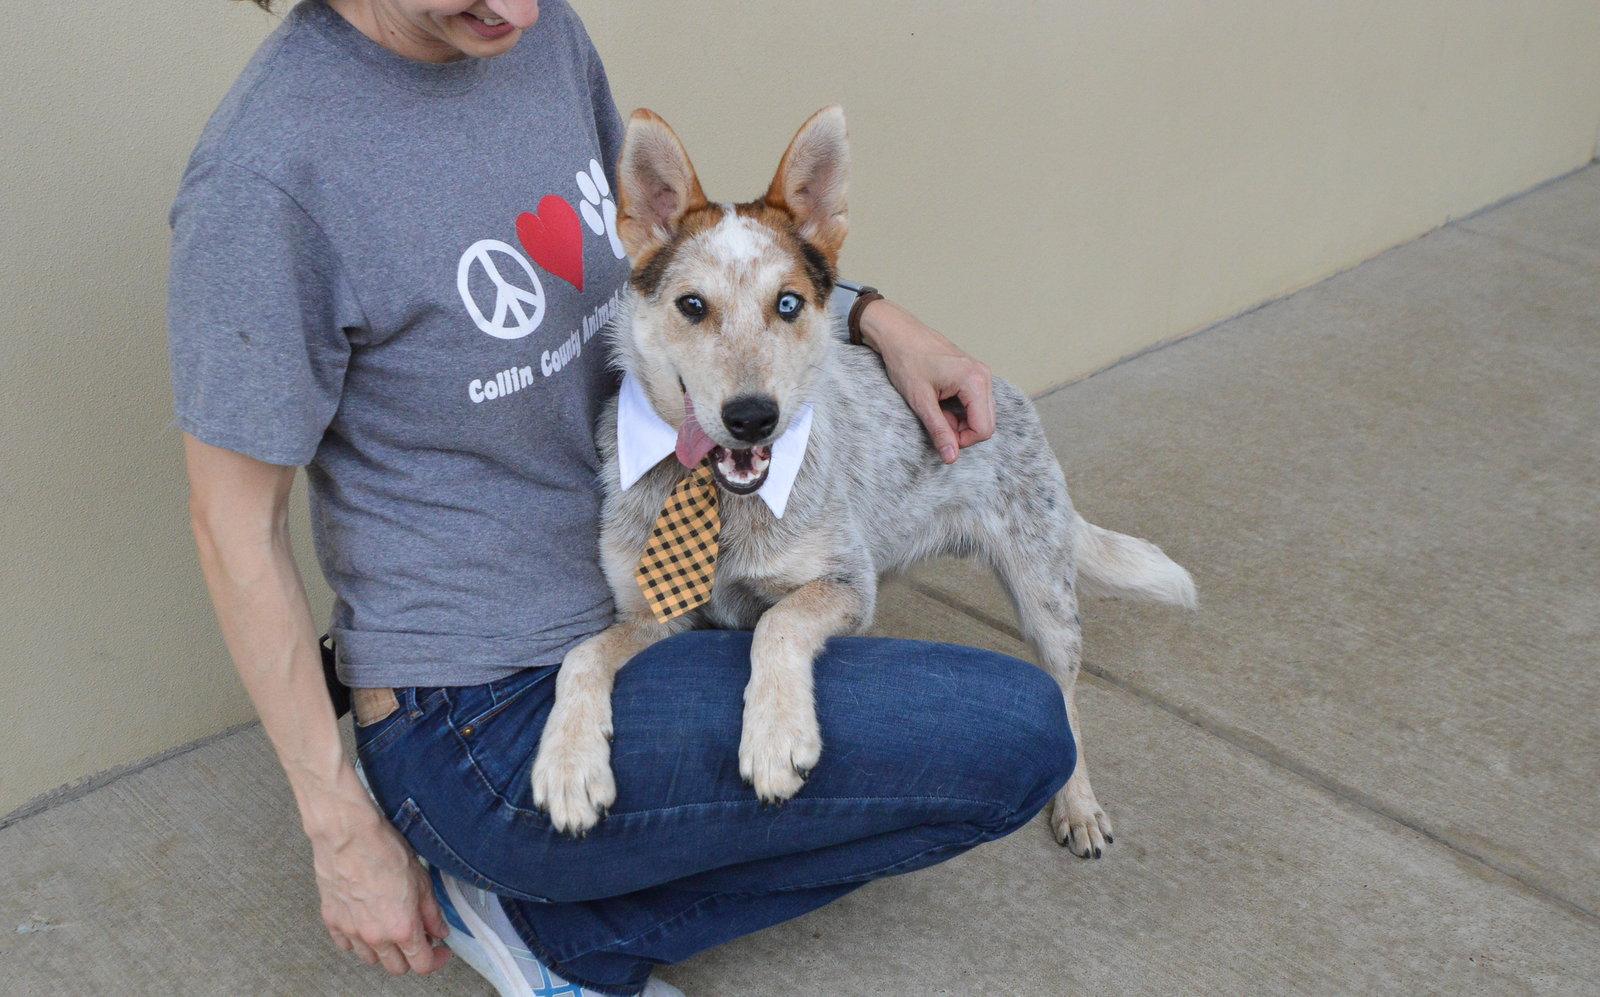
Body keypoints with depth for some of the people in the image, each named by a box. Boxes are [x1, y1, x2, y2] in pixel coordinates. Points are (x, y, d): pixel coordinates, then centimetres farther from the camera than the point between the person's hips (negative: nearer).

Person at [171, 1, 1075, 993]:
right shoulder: (265, 169, -24)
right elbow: (236, 527, -16)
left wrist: (873, 317, 4)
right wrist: (342, 829, -11)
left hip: (625, 613, 9)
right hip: (483, 716, -9)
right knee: (1018, 732, -10)